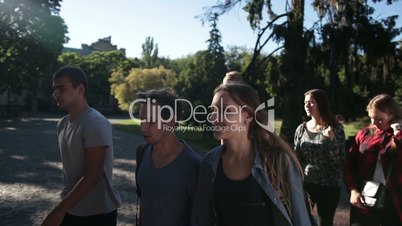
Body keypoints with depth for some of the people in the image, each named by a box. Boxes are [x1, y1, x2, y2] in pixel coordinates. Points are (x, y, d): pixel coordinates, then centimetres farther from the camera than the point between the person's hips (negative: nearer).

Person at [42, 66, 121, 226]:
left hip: (97, 213, -6)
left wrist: (59, 211, -22)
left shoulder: (96, 123, -20)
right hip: (70, 209, 7)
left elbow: (92, 176, -23)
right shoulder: (63, 124, 5)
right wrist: (62, 208, 16)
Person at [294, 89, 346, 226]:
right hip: (304, 184, 2)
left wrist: (331, 140, -22)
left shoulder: (335, 129, -8)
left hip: (328, 187, -2)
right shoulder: (301, 129, 1)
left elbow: (340, 164, -11)